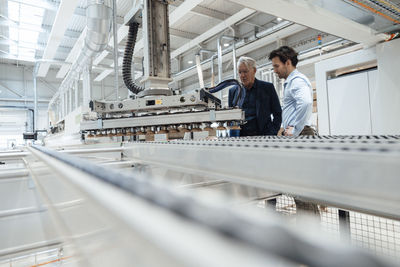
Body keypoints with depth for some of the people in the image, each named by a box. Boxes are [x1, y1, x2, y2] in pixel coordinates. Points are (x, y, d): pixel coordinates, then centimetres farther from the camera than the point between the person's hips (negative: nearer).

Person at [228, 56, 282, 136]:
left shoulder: (268, 88, 6)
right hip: (239, 138, 2)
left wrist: (271, 135, -4)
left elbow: (277, 114, 7)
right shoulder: (233, 91, 11)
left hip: (262, 136, -1)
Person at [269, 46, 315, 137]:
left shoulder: (297, 80, -10)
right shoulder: (290, 82, 24)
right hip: (294, 133, 9)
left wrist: (294, 130, -23)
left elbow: (306, 103, -28)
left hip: (299, 133, -9)